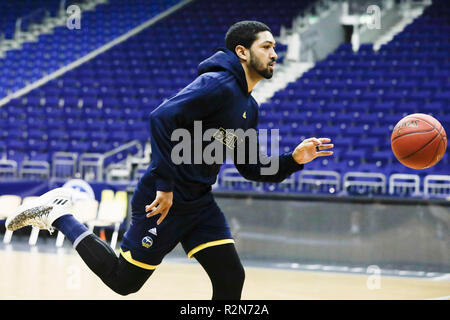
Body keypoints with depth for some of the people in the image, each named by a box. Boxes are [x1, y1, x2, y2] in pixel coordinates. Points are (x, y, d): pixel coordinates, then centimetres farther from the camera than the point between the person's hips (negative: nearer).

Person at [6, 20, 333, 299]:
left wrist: (294, 159, 2)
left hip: (200, 203, 8)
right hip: (165, 200, -8)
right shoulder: (218, 84, -17)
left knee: (231, 278, -4)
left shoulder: (248, 107, 12)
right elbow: (162, 118, -28)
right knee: (123, 280, 2)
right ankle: (59, 215, 17)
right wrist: (165, 185, -28)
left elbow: (250, 167, 18)